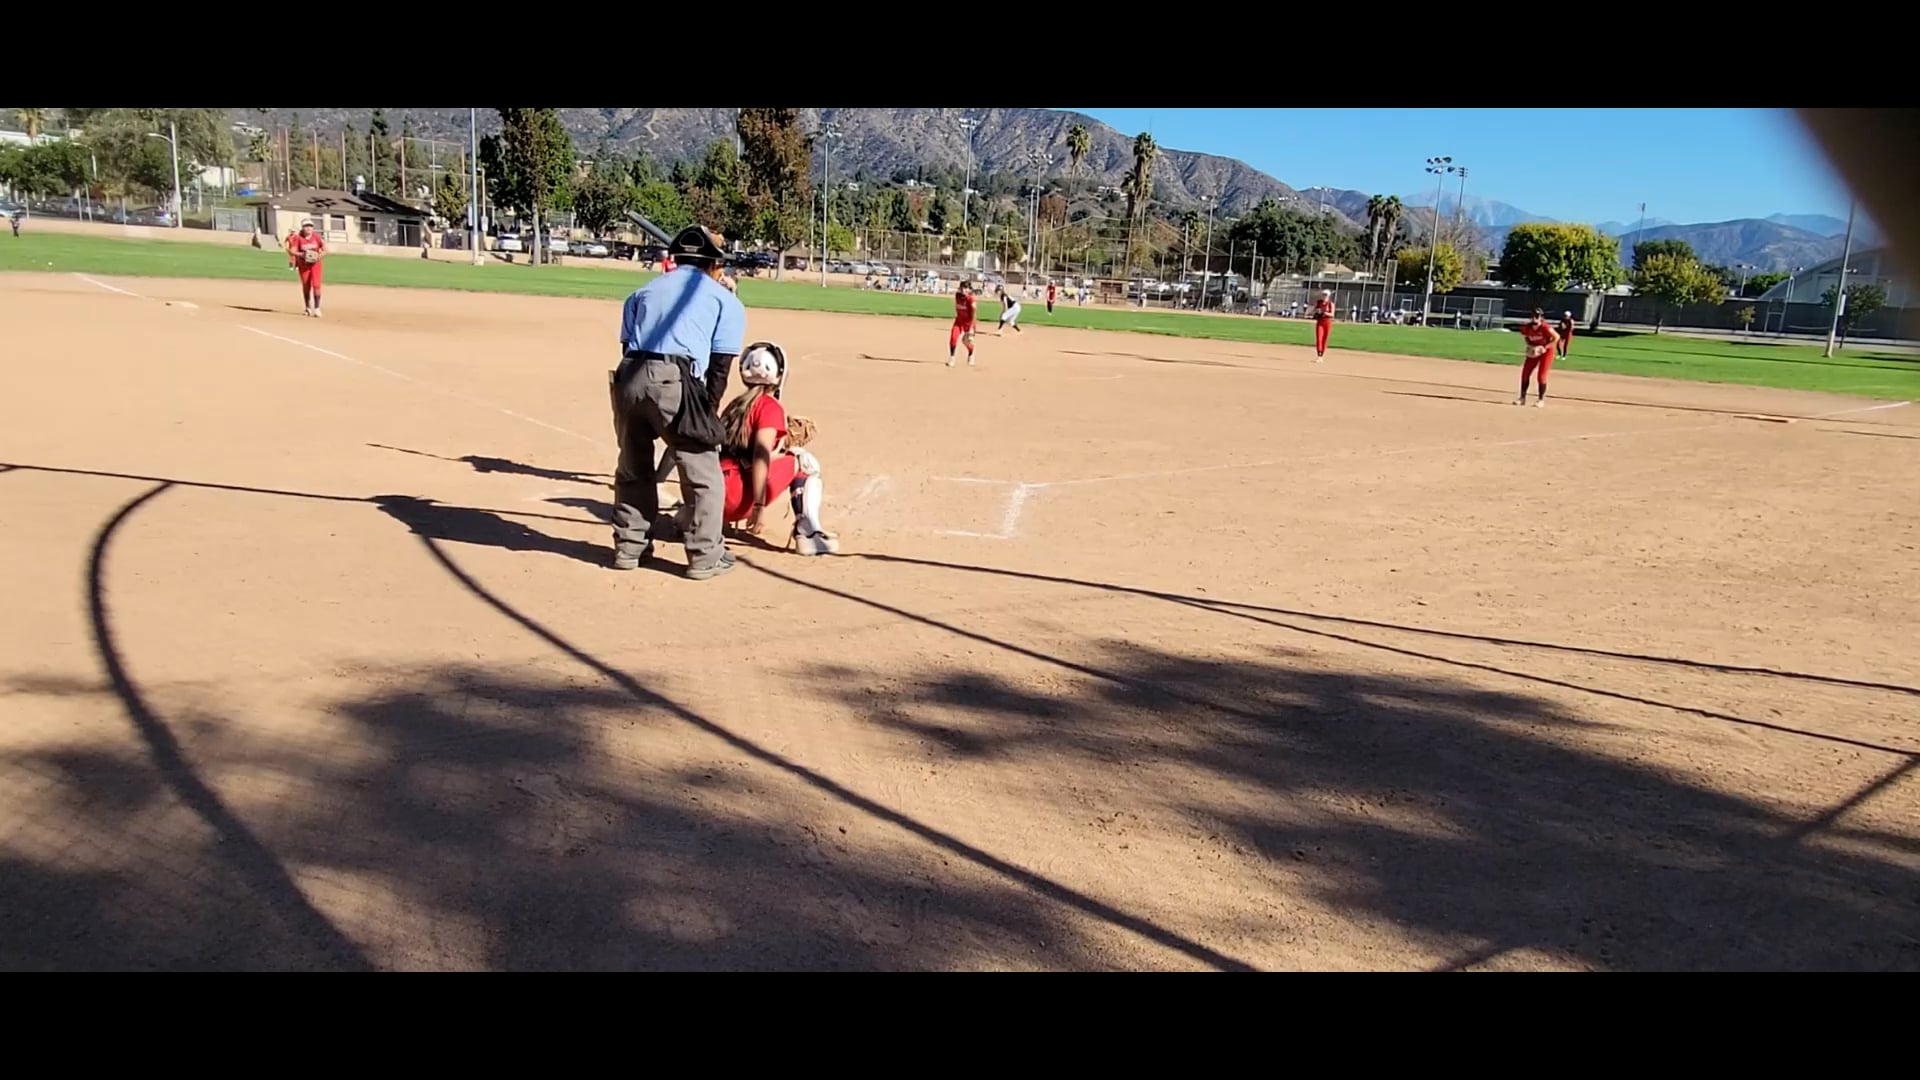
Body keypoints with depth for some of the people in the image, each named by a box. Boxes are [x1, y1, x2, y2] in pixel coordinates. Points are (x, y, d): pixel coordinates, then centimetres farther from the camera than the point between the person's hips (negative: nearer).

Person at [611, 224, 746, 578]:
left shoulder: (643, 291, 28)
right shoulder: (724, 299, 16)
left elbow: (628, 346, 20)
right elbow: (720, 365, 7)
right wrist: (706, 410, 10)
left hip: (629, 376, 5)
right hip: (675, 382, -5)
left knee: (633, 468, 21)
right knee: (703, 475, 8)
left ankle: (629, 546, 30)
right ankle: (705, 557, 12)